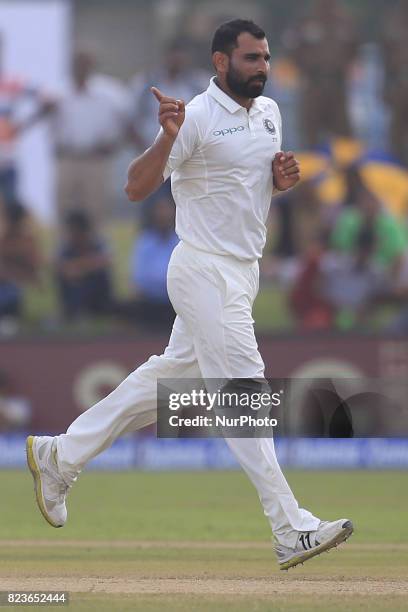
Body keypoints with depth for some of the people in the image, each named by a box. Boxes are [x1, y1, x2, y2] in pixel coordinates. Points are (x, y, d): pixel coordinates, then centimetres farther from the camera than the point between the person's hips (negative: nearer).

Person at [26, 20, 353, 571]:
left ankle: (60, 455, 30)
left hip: (244, 271, 9)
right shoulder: (197, 117, -16)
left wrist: (282, 178, 2)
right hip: (205, 272, -9)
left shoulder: (269, 112, 9)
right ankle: (291, 531, -13)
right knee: (243, 392, -10)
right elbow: (137, 189, -19)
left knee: (171, 375, 17)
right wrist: (168, 136, -36)